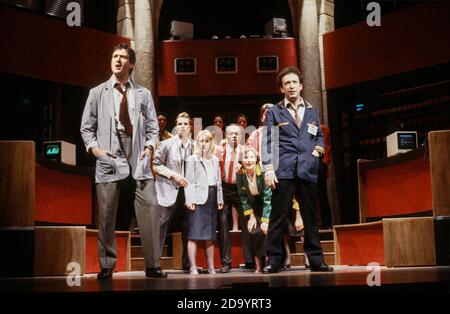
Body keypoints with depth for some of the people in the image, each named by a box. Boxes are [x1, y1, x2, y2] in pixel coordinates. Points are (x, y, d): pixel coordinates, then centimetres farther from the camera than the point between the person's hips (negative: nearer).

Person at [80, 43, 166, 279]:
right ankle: (106, 266, 9)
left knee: (149, 207, -8)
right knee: (106, 213, -1)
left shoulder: (143, 94, 13)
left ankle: (152, 265, -1)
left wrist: (149, 147, -2)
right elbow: (86, 127, 12)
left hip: (138, 158, 1)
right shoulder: (97, 93, 12)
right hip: (109, 157, 0)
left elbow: (153, 126, 14)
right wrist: (94, 148, -3)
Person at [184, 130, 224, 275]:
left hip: (212, 198, 5)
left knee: (210, 235, 9)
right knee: (194, 235, -6)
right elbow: (189, 181, -5)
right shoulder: (192, 159, 1)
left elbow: (218, 180, 18)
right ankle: (193, 267, -4)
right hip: (198, 199, -5)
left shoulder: (215, 160, 17)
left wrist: (220, 199, 11)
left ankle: (211, 266, 14)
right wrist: (189, 200, -14)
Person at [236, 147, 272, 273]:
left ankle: (267, 261, -7)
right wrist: (251, 216, -10)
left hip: (265, 205, -2)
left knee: (263, 230, -20)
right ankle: (258, 265, -4)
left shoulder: (263, 173, -24)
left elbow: (268, 197, -23)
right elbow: (243, 197, -5)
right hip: (251, 206, 2)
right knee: (253, 231, -13)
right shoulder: (240, 174, -14)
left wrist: (265, 221, -26)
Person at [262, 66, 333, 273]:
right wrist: (269, 169, -8)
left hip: (308, 171, 3)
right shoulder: (274, 112, 7)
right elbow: (268, 142, 1)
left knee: (311, 217, 7)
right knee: (278, 217, -2)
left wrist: (318, 149, 3)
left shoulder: (312, 111, 18)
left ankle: (316, 260, 13)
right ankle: (273, 260, 5)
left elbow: (319, 136, 25)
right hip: (283, 171, -3)